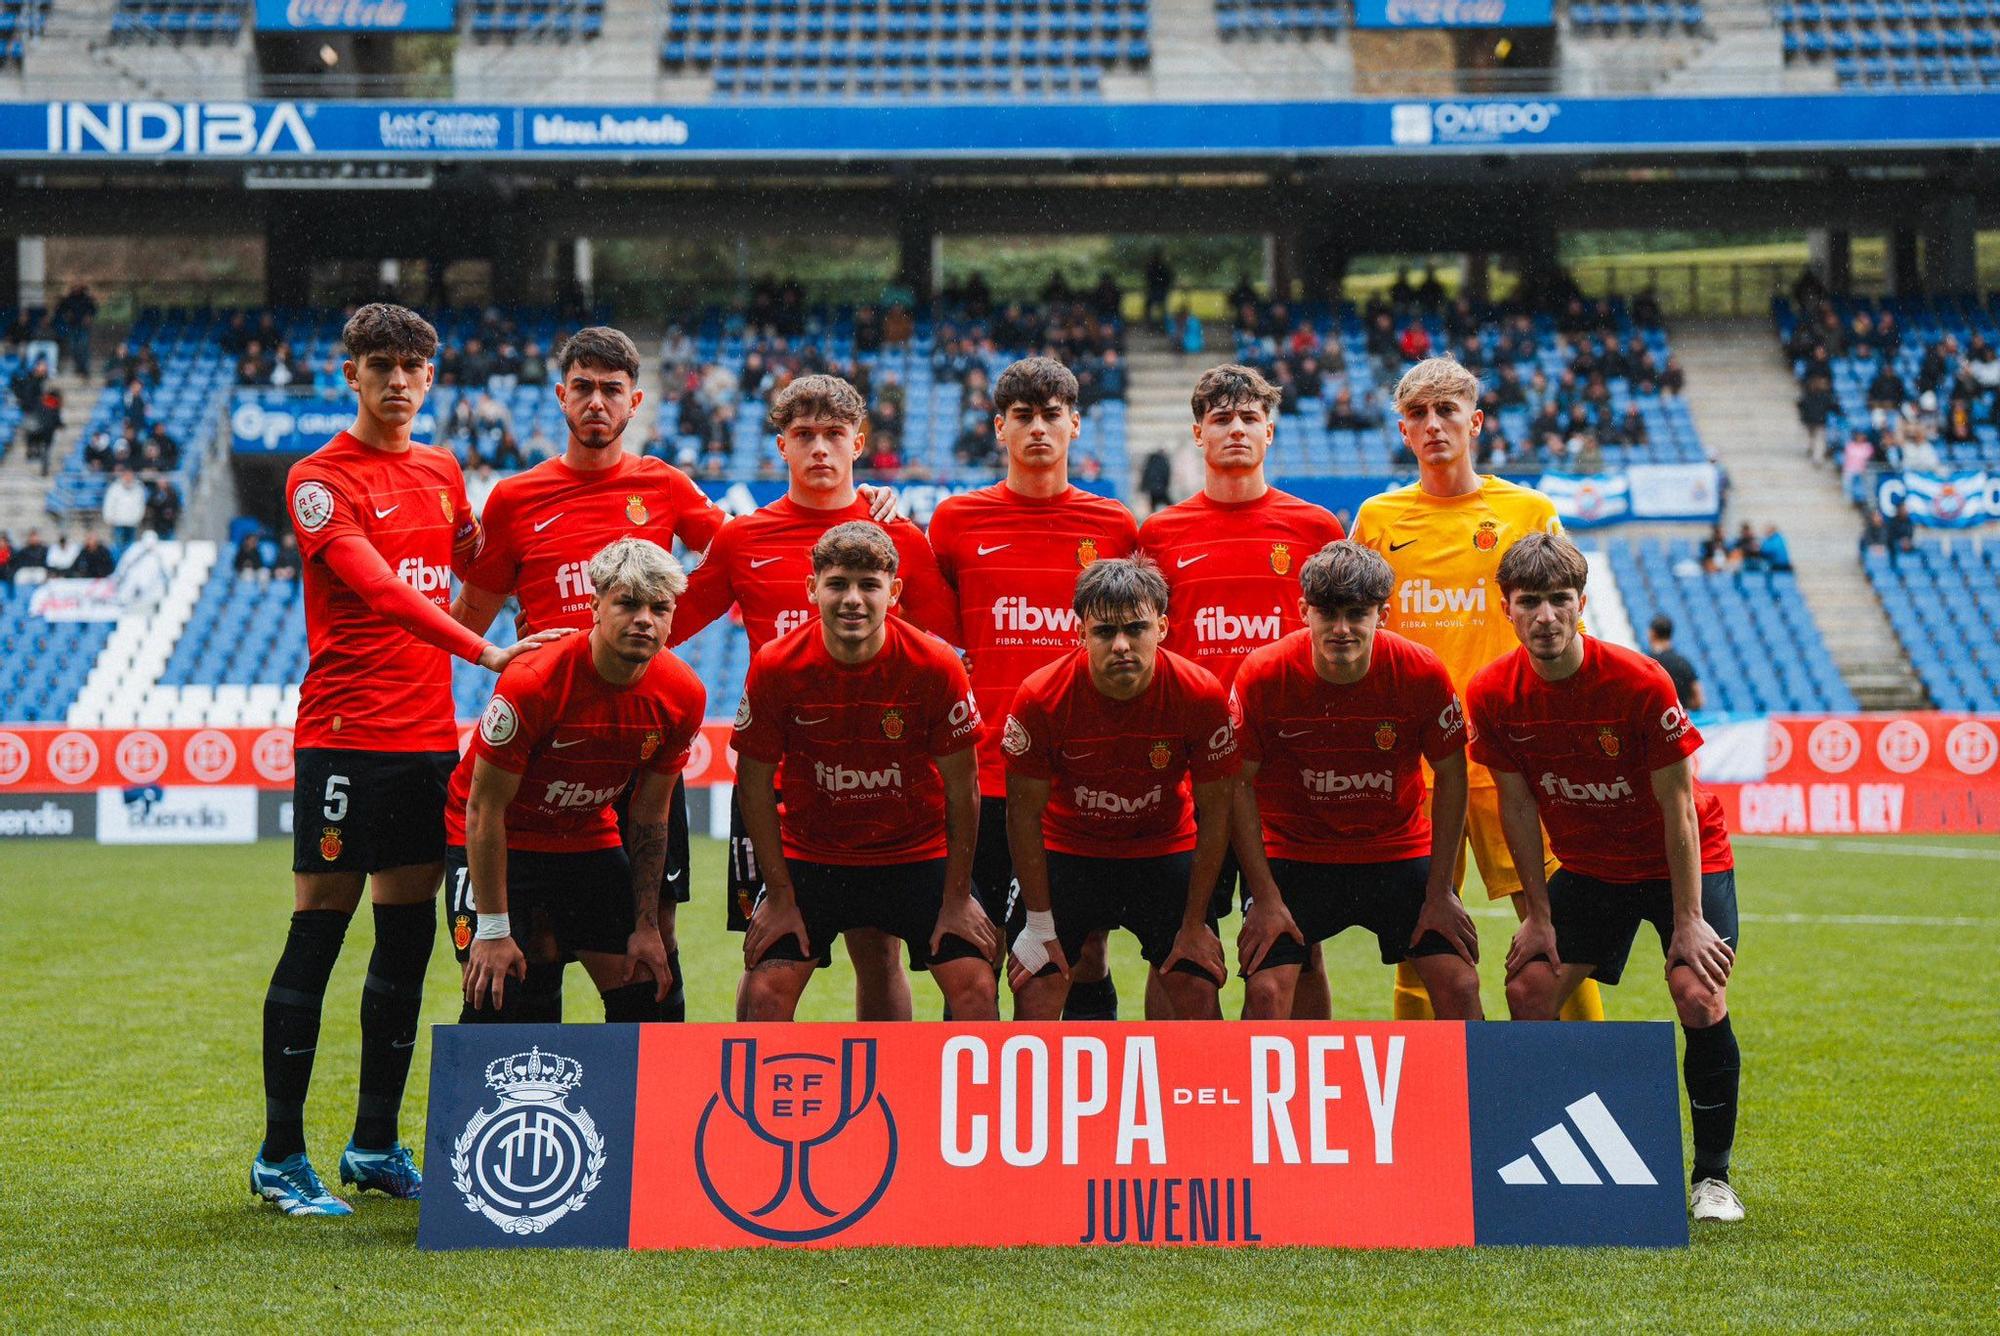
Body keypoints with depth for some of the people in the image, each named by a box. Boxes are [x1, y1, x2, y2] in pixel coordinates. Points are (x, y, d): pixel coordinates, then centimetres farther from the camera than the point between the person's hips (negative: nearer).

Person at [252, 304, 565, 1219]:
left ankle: (376, 1145, 20)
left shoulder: (441, 472, 15)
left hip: (430, 735, 7)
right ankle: (280, 1158, 5)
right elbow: (378, 590, -20)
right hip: (343, 738, -7)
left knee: (408, 937, 10)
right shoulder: (320, 478, -6)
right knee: (317, 935, -4)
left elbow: (477, 567, 29)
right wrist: (480, 652, -28)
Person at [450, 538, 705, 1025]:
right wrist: (493, 929, -20)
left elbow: (650, 817, -1)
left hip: (590, 836, 5)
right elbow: (485, 809, -21)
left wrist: (647, 924, -1)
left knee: (642, 994, -1)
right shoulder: (531, 681, -29)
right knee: (492, 999, -16)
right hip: (498, 839, -5)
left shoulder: (683, 695, -14)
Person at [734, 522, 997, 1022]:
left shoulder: (935, 666, -18)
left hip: (919, 853, 0)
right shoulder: (775, 667, -17)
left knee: (975, 989, -9)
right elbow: (755, 784, -6)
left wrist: (957, 898, -7)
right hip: (810, 855, 0)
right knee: (764, 994, -10)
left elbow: (961, 786, -8)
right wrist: (779, 897, -7)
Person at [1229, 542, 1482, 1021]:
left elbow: (1451, 777, -4)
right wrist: (1265, 898, -12)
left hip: (1398, 850, 1)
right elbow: (1240, 785, -9)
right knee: (1265, 991, -15)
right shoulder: (1263, 675, -19)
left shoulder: (1422, 672, -17)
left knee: (1459, 985, -8)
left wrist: (1439, 892, -6)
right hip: (1293, 851, -1)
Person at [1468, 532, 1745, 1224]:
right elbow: (1517, 805, -5)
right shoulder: (1493, 694, -16)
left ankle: (1713, 1176, -3)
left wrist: (1688, 920, -19)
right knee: (1528, 990, -7)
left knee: (1700, 999, -20)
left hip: (1685, 859, -4)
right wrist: (1537, 914, -4)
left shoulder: (1641, 683, -26)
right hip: (1587, 867, 4)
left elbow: (1678, 805, -20)